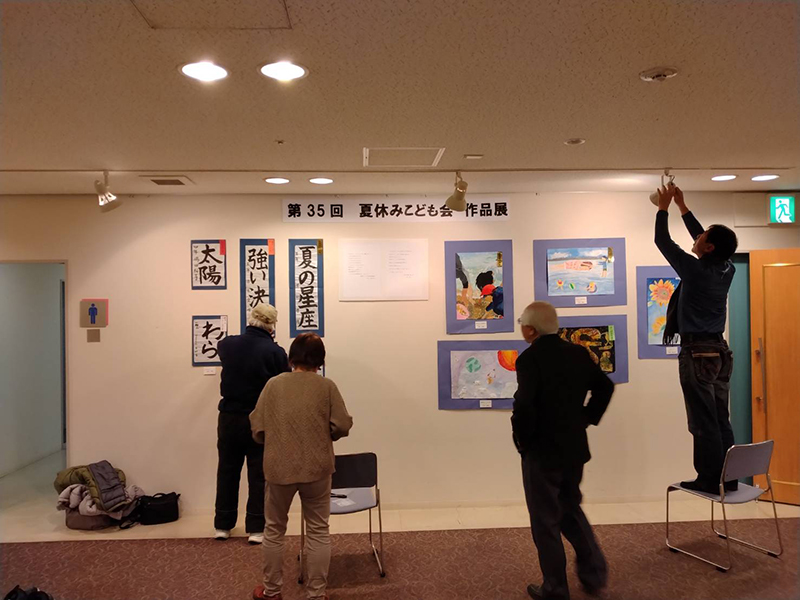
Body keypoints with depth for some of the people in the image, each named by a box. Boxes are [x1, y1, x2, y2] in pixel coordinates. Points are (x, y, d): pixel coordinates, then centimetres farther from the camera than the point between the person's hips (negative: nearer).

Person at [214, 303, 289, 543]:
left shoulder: (227, 345, -3)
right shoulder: (275, 352, -15)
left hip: (229, 418, 3)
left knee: (227, 471, 16)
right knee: (259, 475, 8)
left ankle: (223, 525, 26)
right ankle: (256, 529, 13)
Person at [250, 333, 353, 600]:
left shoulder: (273, 384, -1)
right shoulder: (327, 386, -4)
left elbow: (257, 430, 1)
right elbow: (342, 427, -6)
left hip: (279, 468, 1)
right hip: (317, 468, -1)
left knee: (274, 530, 19)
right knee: (318, 531, 13)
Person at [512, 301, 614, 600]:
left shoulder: (529, 358, -19)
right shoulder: (579, 353, 3)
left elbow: (524, 405, -28)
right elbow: (605, 387, 12)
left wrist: (522, 439, -12)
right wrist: (586, 419, 14)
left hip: (541, 451, -7)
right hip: (574, 447, 7)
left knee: (546, 520, 9)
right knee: (570, 508, 26)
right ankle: (594, 573, 26)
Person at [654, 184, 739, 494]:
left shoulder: (695, 270, -15)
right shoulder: (727, 269, 5)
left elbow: (662, 241, -5)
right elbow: (700, 237, 19)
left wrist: (664, 207, 8)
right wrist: (682, 206, 25)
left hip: (697, 353, -8)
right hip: (720, 351, 8)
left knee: (703, 423, -3)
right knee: (721, 421, 11)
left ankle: (709, 480, 3)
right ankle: (728, 478, 17)